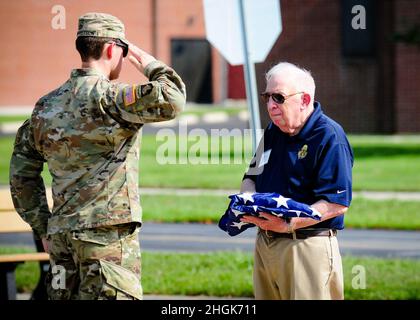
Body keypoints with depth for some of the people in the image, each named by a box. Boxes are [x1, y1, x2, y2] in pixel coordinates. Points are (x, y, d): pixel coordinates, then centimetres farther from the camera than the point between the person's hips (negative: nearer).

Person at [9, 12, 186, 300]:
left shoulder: (46, 106, 13)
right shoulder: (109, 98, -10)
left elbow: (22, 176, 17)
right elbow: (172, 100, -23)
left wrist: (43, 228, 21)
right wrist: (148, 62, -4)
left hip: (60, 233, 8)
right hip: (107, 233, -8)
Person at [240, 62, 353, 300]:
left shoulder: (329, 137, -13)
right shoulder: (273, 131, 13)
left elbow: (338, 203, -19)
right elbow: (252, 176, 25)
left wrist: (289, 224, -26)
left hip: (307, 250, -8)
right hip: (265, 244, 8)